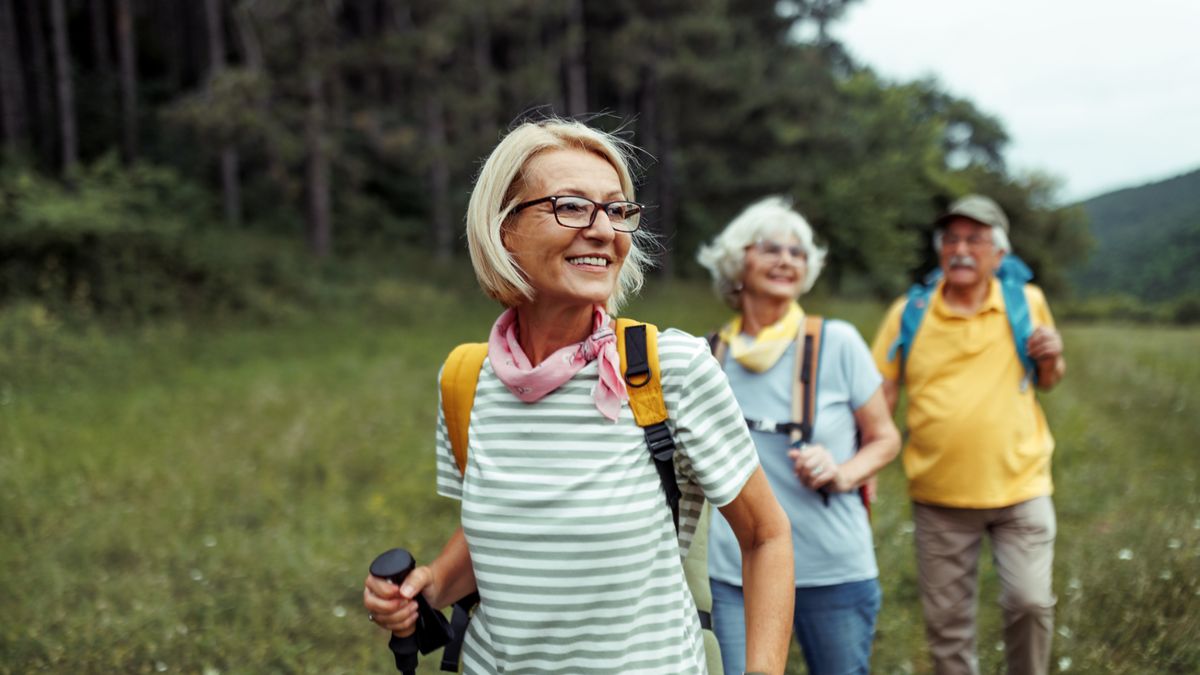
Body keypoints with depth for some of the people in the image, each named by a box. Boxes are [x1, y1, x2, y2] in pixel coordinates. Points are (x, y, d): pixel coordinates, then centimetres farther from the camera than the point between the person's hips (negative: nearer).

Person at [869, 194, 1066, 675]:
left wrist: (1052, 359, -8)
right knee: (947, 621, 10)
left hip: (1020, 486, 0)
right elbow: (880, 396, -3)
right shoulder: (909, 313, -2)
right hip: (939, 493, 0)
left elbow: (1047, 381, 15)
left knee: (1030, 603, -4)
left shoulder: (1027, 302, 2)